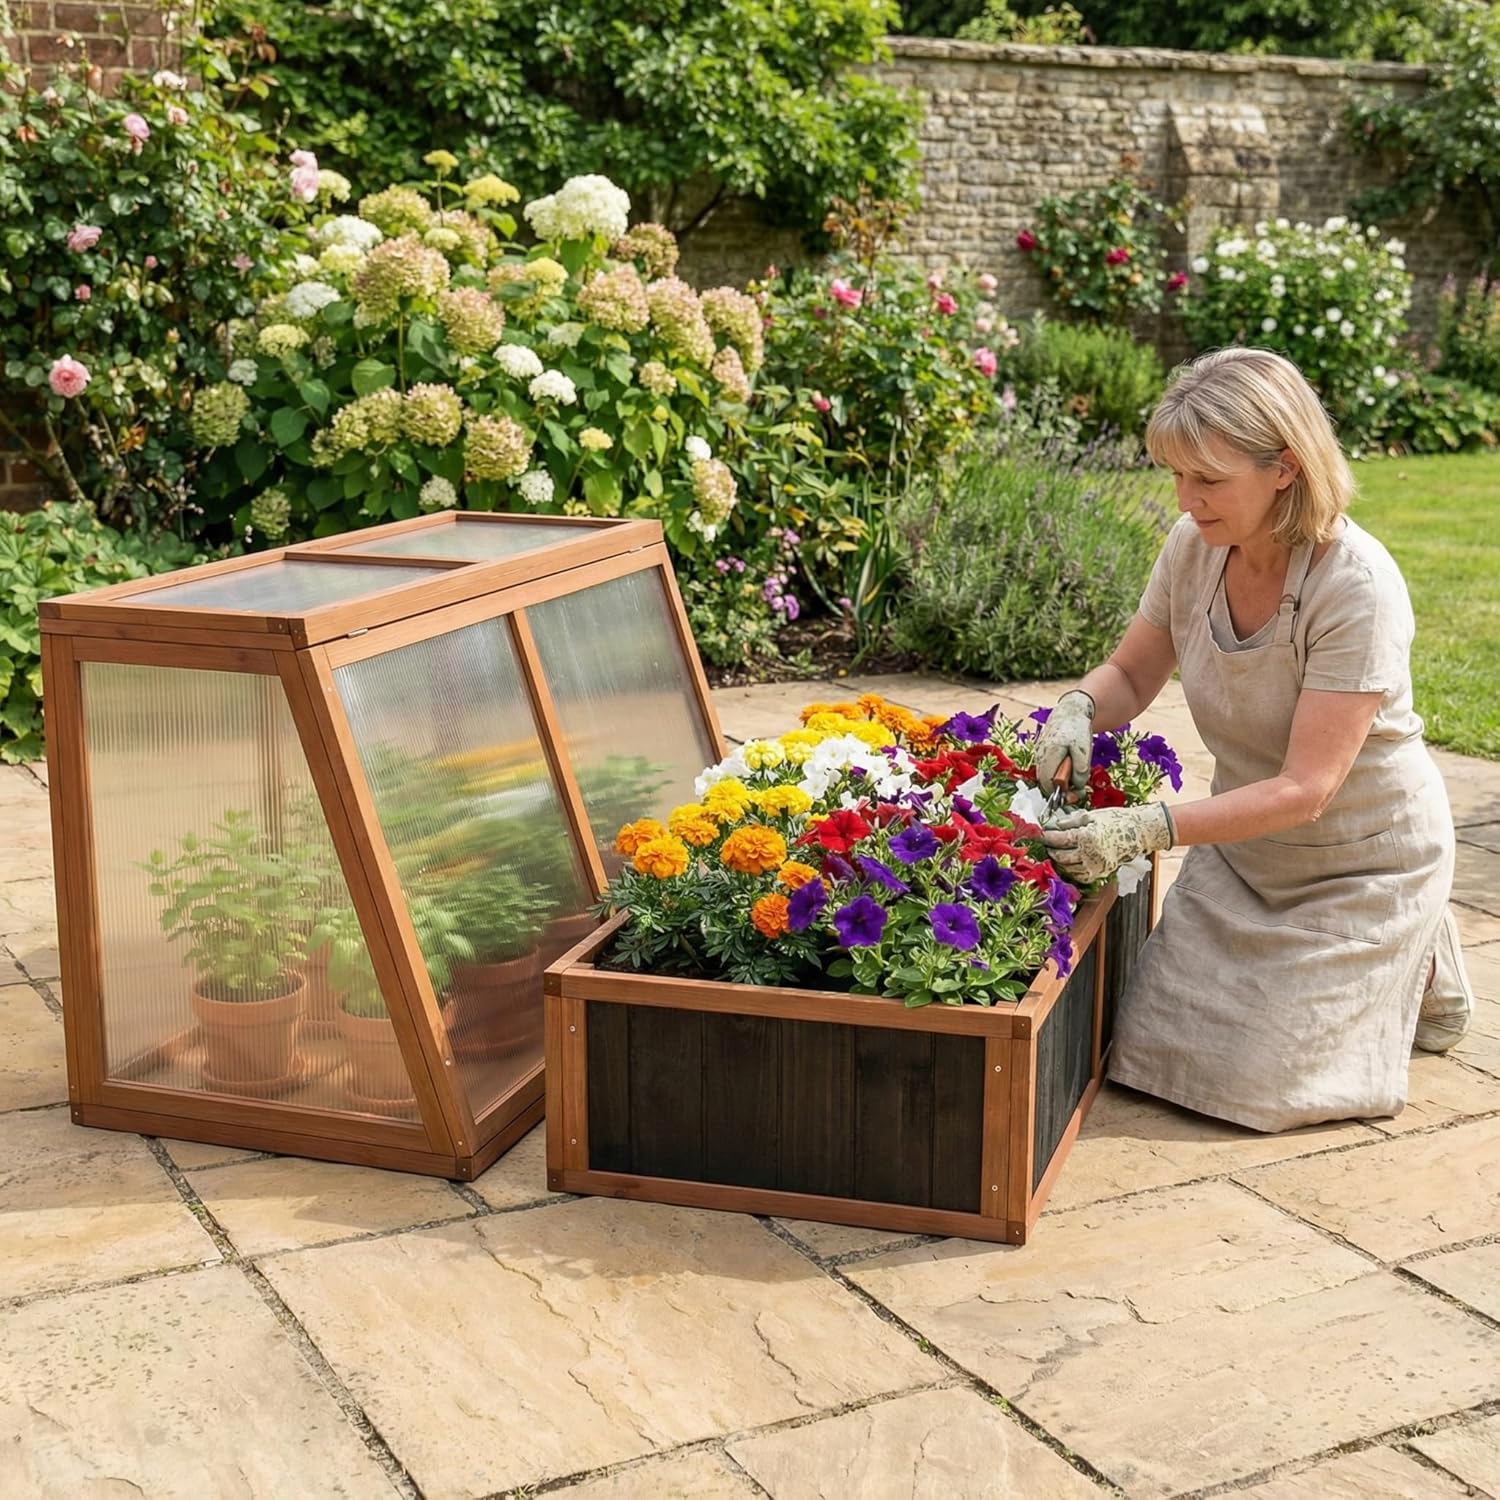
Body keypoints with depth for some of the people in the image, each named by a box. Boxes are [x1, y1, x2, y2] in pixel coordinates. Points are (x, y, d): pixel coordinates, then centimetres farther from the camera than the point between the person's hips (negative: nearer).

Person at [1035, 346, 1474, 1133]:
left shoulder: (1357, 588, -31)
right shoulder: (1193, 545, -14)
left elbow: (1305, 789, -32)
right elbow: (1131, 676, 2)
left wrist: (1145, 830, -41)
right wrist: (1077, 709, -22)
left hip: (1361, 865, -6)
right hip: (1243, 848, 6)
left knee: (1253, 1084, -5)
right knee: (1151, 1049, 6)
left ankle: (1406, 970, 19)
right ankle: (1349, 970, 27)